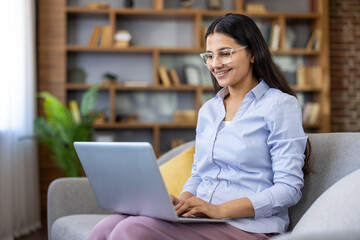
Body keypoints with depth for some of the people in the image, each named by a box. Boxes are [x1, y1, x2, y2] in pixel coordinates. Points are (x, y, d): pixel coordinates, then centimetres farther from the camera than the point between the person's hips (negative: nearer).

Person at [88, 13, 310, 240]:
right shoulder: (208, 110, 21)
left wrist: (219, 210, -20)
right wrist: (182, 200, -1)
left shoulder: (281, 106, -2)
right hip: (200, 220, 6)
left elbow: (289, 189, -9)